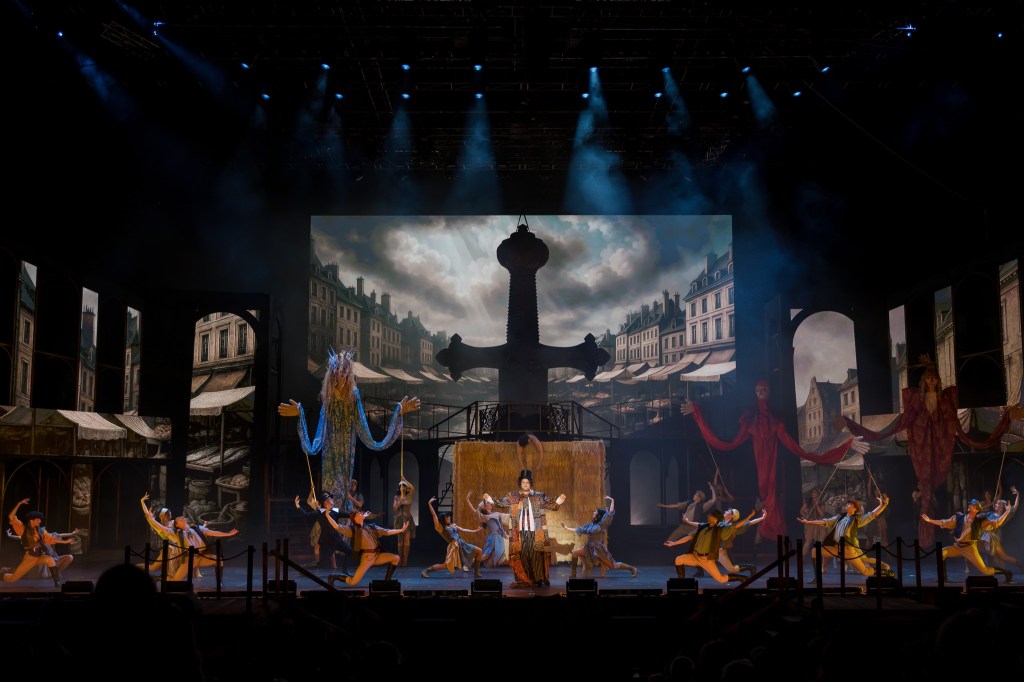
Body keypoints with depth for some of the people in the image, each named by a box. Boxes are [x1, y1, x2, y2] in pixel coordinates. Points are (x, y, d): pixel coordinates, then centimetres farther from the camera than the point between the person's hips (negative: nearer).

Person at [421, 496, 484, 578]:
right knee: (446, 565, -19)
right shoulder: (440, 527, 0)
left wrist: (475, 531, 28)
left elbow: (463, 530, 27)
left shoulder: (453, 525, 19)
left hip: (462, 544, 7)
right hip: (453, 546, -7)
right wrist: (429, 504, -11)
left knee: (479, 551, 2)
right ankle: (427, 570, -3)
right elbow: (434, 515, -6)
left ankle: (476, 572, 10)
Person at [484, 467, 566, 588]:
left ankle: (540, 580, 1)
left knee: (536, 555, -4)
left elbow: (552, 506, 5)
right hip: (520, 533, 1)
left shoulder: (539, 497, 7)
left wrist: (558, 501, -13)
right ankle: (523, 581, 3)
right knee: (521, 555, -2)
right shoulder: (512, 496, 10)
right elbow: (501, 503, 6)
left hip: (536, 533, -1)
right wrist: (491, 500, -7)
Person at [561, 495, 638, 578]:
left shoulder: (602, 524, -9)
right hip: (589, 548, 6)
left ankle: (632, 568, 9)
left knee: (613, 565, -4)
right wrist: (567, 528, 22)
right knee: (574, 552, -1)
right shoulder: (590, 524, 8)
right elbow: (578, 530, 18)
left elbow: (611, 512, -15)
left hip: (599, 549, -6)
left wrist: (612, 500, -17)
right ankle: (573, 574, 9)